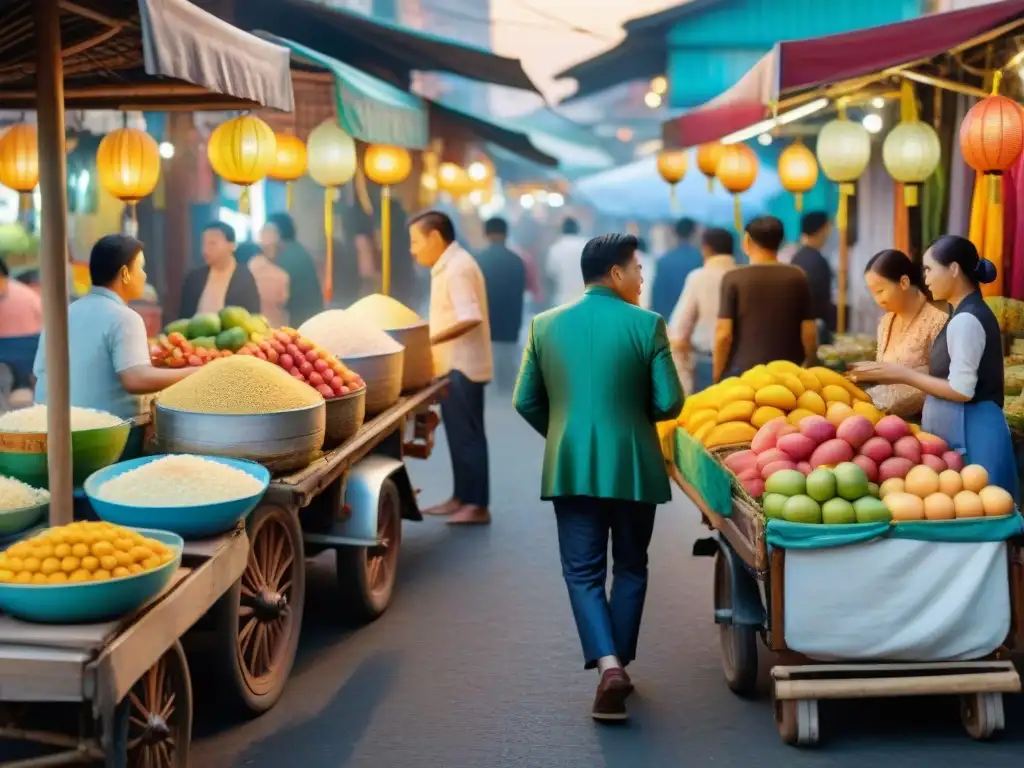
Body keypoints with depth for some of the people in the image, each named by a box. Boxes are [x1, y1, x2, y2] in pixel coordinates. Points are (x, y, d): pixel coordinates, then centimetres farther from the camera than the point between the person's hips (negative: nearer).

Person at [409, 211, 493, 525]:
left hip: (463, 366, -10)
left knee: (467, 435, -5)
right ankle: (461, 498, 21)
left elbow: (469, 318, -27)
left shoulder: (458, 267, -18)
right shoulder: (449, 266, 14)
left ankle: (478, 505, -1)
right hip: (454, 365, 10)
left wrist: (428, 339, -24)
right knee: (458, 435, 14)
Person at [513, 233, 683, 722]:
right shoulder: (647, 324, -6)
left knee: (583, 571, 6)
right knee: (629, 568, 15)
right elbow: (669, 403, -8)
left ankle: (607, 665, -11)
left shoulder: (545, 324, 3)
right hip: (632, 466, -1)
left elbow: (525, 401, 5)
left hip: (570, 467, 2)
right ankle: (618, 665, 21)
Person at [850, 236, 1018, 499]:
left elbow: (961, 390, -19)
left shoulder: (965, 320, -17)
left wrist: (901, 374, -13)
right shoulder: (970, 314, 13)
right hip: (962, 430, 9)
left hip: (969, 433, -9)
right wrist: (894, 374, 8)